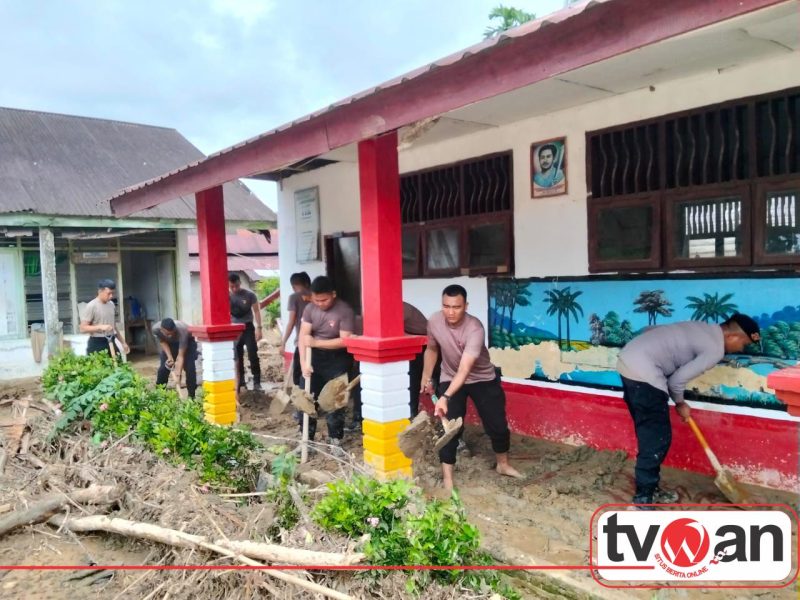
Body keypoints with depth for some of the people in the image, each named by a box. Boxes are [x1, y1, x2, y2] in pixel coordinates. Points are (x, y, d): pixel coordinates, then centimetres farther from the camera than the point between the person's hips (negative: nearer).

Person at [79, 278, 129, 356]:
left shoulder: (111, 304, 10)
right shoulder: (91, 307, -11)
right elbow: (83, 328, -14)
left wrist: (123, 342, 18)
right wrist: (100, 327, -27)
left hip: (110, 343, 7)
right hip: (96, 344, -7)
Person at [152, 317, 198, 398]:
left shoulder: (182, 331, -44)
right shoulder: (156, 329, -34)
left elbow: (181, 356, -41)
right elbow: (163, 342, -13)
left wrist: (178, 374, -46)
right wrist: (169, 357, -25)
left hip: (187, 341, -3)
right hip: (169, 343, 3)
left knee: (190, 368, -17)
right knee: (163, 368, -6)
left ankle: (191, 396, -6)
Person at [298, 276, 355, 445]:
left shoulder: (345, 311, -18)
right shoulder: (310, 308, -4)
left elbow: (344, 341, -22)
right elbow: (303, 336, -7)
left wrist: (315, 342, -22)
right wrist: (303, 362, -18)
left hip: (338, 360, -4)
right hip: (315, 357, 5)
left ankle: (335, 438, 14)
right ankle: (307, 437, 20)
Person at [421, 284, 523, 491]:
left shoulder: (475, 329, -35)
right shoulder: (434, 322, -20)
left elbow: (464, 370, -43)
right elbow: (432, 349, 3)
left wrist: (445, 398, -54)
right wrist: (426, 377, 1)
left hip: (483, 379, -2)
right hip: (449, 379, 2)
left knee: (498, 424, 7)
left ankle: (503, 464, 34)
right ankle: (447, 476, 3)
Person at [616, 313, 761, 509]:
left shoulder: (705, 329, 21)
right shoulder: (716, 349, -7)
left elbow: (654, 329, 22)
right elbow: (677, 380, -9)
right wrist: (680, 403, 10)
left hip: (629, 360, 10)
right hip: (643, 372, -10)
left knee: (650, 435, 18)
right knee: (657, 439, -3)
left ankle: (650, 490, 29)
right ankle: (642, 501, 2)